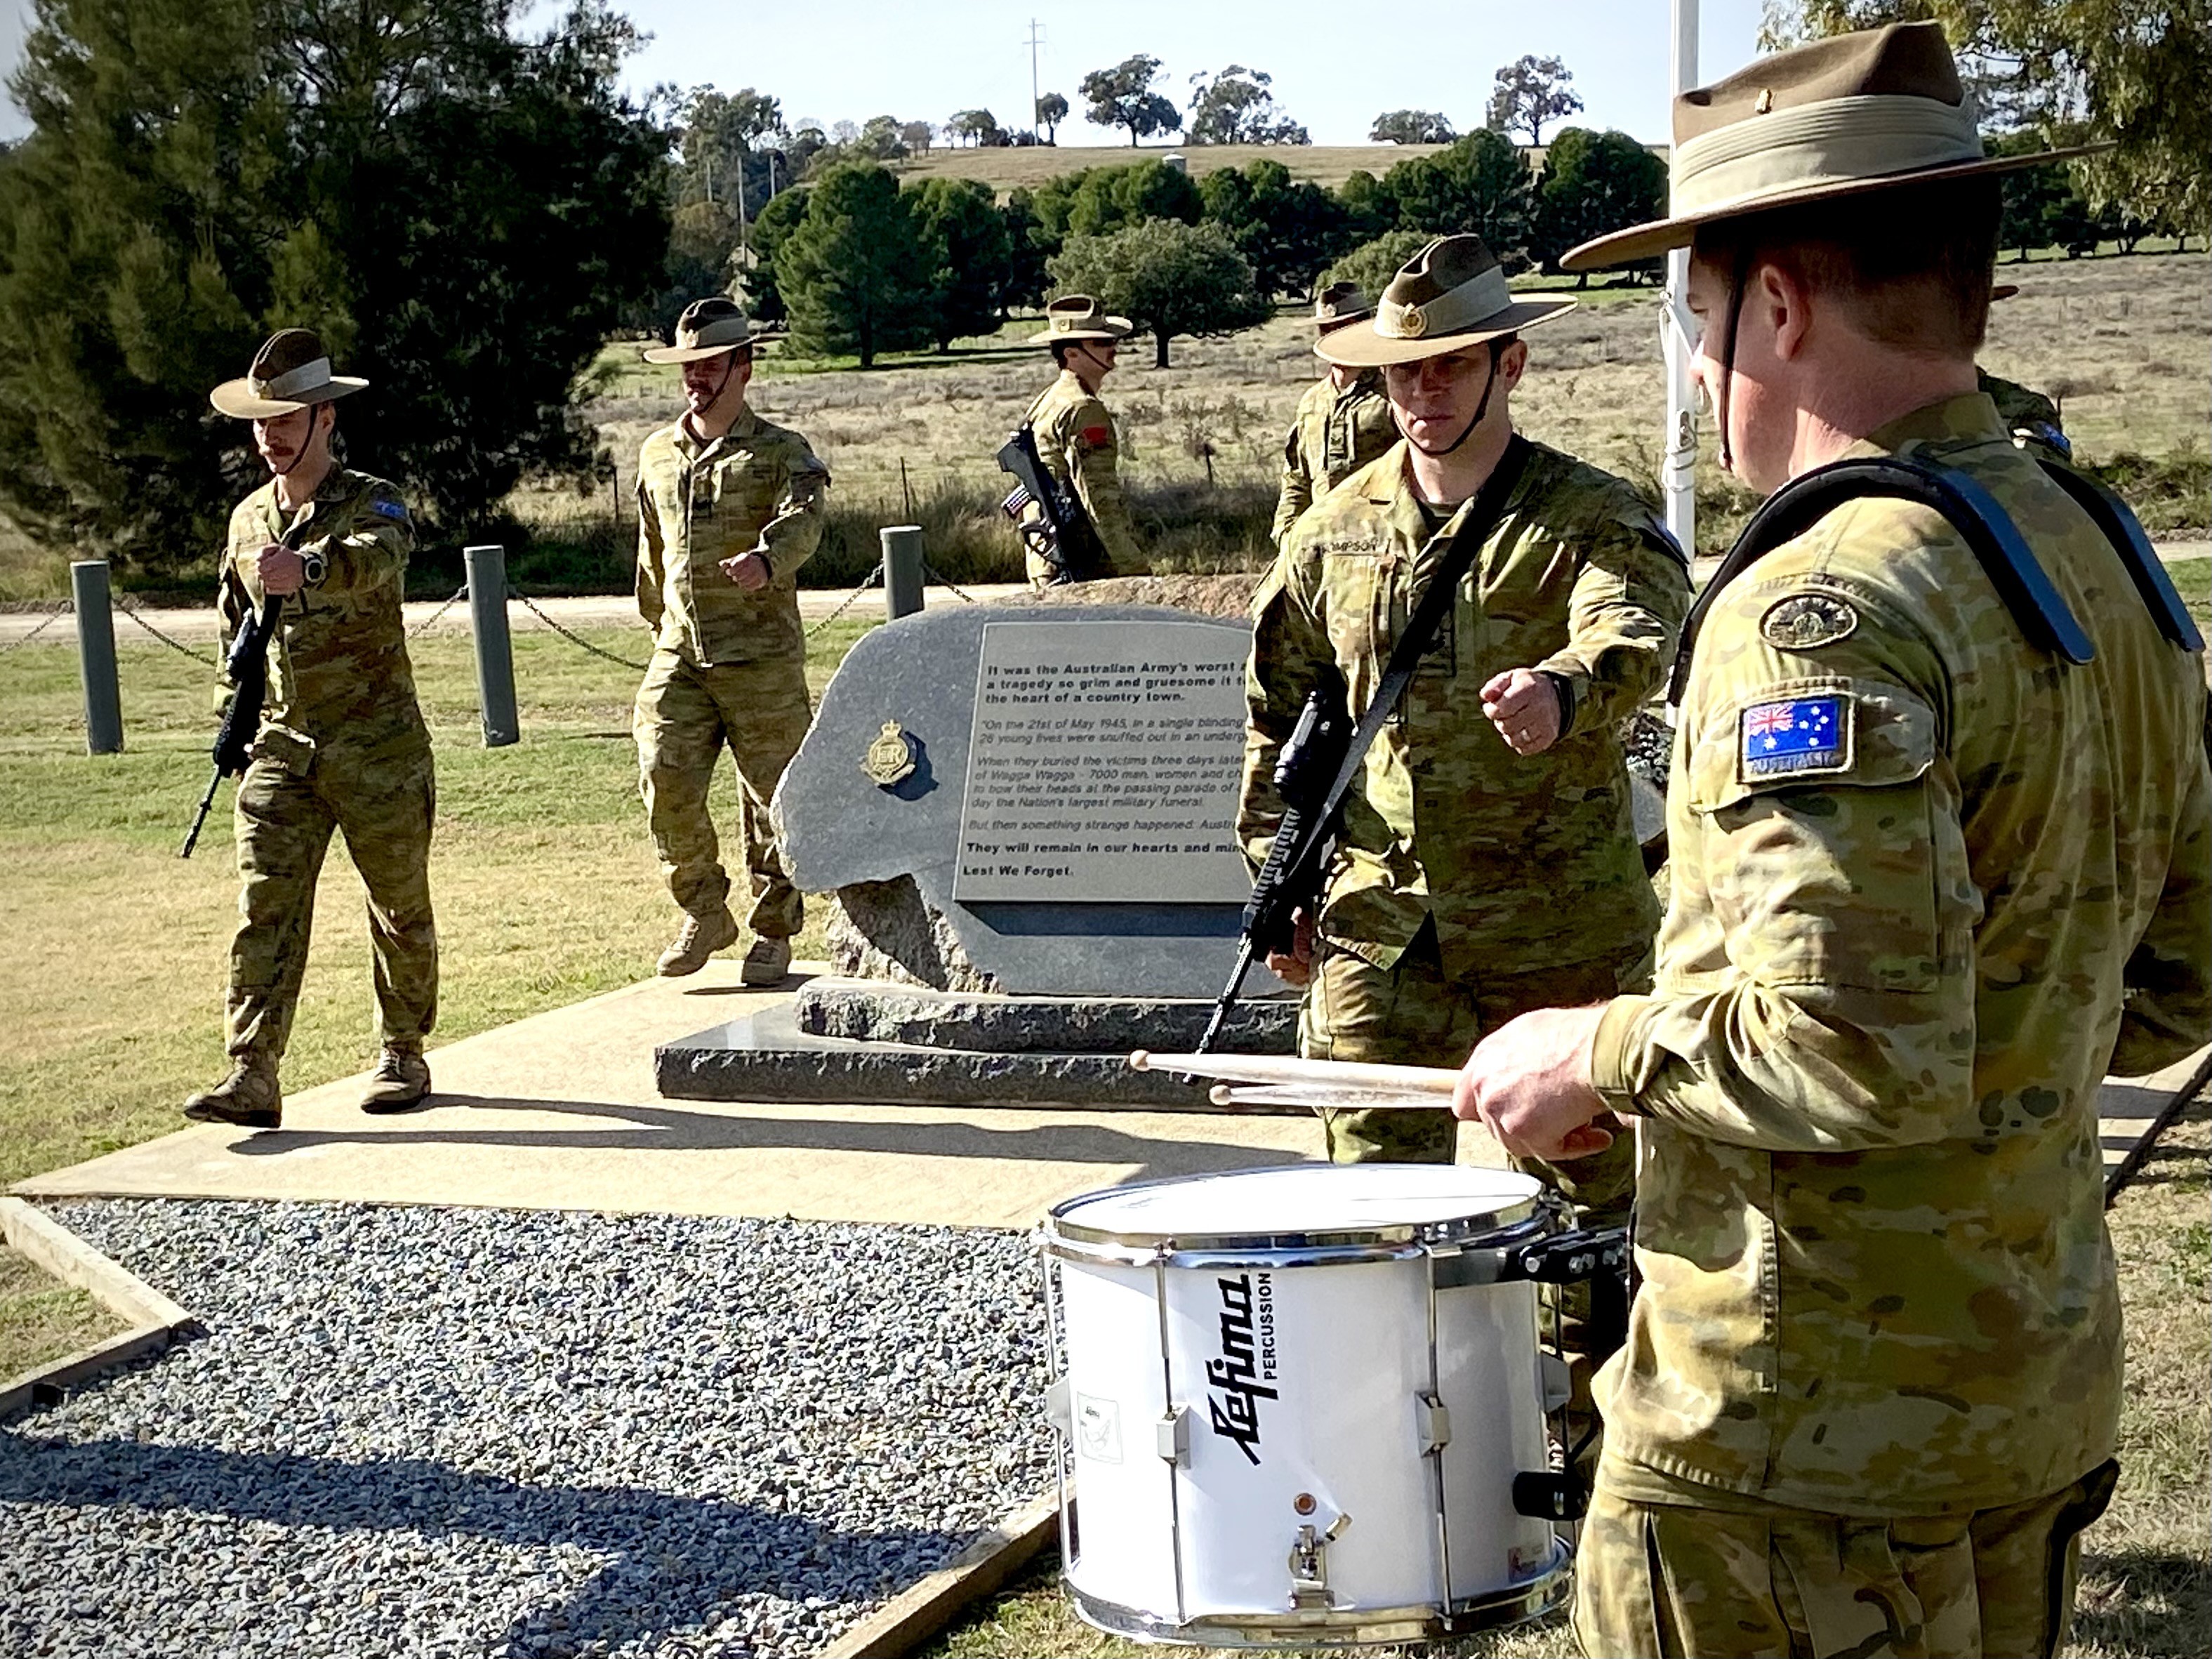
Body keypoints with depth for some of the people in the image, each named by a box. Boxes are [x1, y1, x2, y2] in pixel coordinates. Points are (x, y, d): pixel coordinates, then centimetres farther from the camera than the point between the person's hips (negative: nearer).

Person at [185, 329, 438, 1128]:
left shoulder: (373, 504, -6)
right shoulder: (248, 520, 12)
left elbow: (376, 559, -31)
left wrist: (308, 569, -51)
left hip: (378, 746, -4)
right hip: (282, 744, 4)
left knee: (400, 907, 7)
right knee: (265, 910, -7)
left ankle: (402, 1056, 24)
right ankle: (252, 1078, -11)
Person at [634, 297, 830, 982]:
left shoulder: (781, 452, -1)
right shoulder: (656, 454, 14)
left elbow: (803, 520, -21)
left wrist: (766, 559, -42)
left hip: (762, 656, -4)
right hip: (679, 655, 4)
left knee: (772, 798, 3)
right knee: (665, 782, -9)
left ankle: (773, 930, 20)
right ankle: (705, 915, 10)